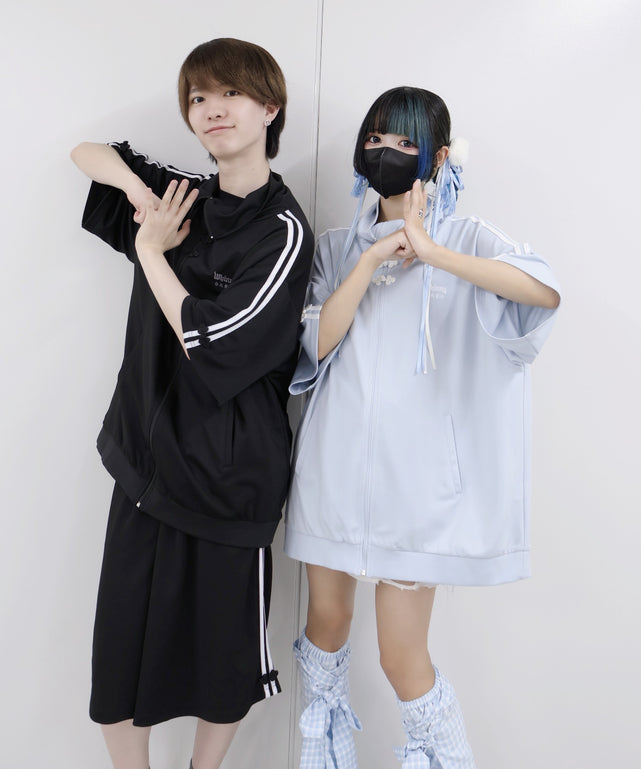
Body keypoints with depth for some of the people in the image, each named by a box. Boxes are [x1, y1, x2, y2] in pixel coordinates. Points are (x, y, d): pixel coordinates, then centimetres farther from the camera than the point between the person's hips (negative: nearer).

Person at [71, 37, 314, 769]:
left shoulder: (283, 230, -10)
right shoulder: (178, 196, 6)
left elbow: (209, 344, -17)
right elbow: (87, 152, 21)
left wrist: (149, 250, -6)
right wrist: (137, 187, 1)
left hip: (229, 467, -4)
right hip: (148, 452, 5)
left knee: (224, 639, 10)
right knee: (122, 634, 9)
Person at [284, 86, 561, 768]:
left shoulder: (467, 239, 1)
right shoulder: (338, 248, 11)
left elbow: (546, 290, -20)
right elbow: (316, 342, -4)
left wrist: (431, 252, -25)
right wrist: (373, 259, -11)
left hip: (415, 477, -3)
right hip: (334, 467, 4)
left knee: (402, 655, -2)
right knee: (326, 623, 15)